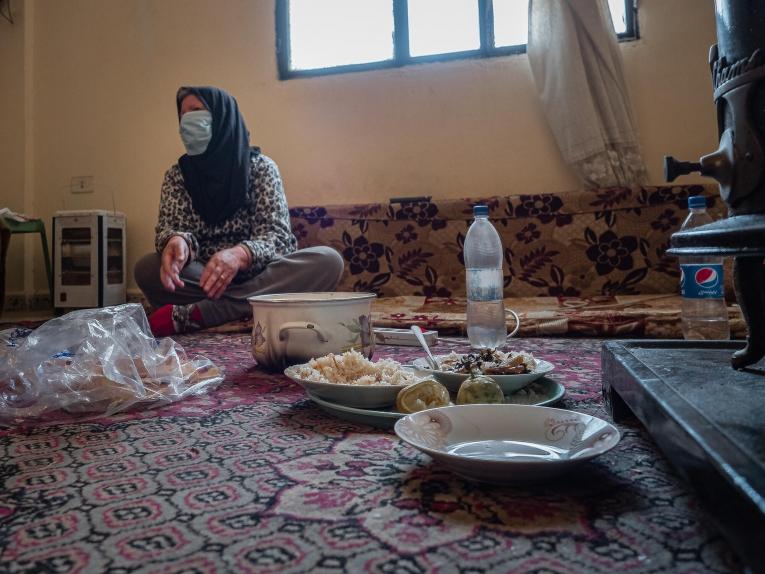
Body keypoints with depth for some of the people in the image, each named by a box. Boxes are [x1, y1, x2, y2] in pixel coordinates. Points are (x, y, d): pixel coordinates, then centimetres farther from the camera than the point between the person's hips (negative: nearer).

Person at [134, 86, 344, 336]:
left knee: (328, 261, -28)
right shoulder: (177, 175, 9)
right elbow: (168, 226, -4)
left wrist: (240, 254, -35)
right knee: (147, 268, -25)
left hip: (260, 277, -1)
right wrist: (176, 241, -31)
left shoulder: (260, 166, 0)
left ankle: (194, 314, -32)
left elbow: (277, 235, -12)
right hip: (201, 278, 1)